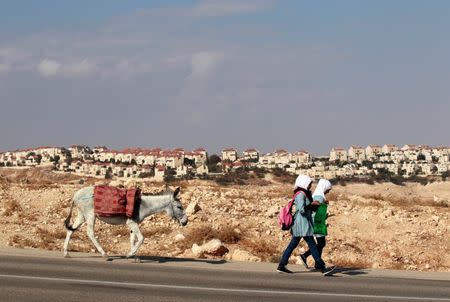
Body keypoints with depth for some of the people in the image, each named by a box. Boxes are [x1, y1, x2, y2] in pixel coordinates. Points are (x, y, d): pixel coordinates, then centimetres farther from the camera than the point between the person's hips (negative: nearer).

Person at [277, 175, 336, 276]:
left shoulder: (304, 194, 16)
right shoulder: (301, 194, -15)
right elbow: (302, 209, -23)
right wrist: (312, 204, -13)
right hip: (302, 223, -10)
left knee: (293, 244, 10)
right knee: (312, 245, -9)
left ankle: (281, 266, 11)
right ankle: (321, 267, -9)